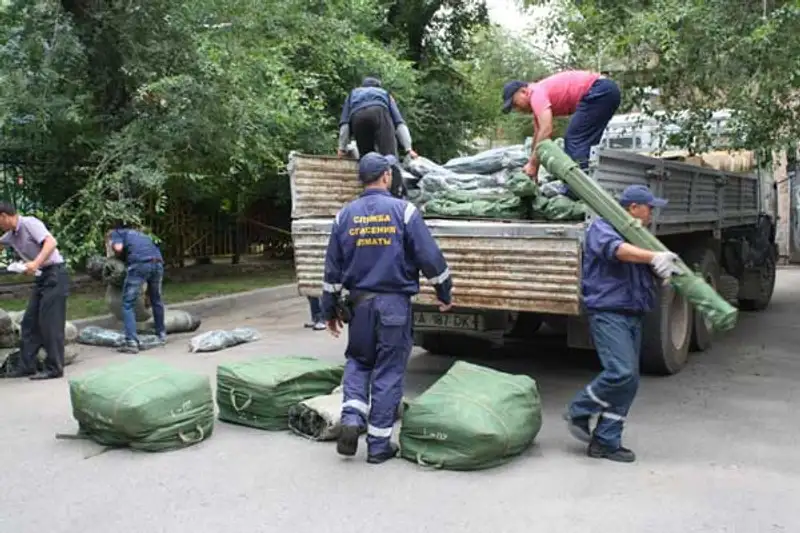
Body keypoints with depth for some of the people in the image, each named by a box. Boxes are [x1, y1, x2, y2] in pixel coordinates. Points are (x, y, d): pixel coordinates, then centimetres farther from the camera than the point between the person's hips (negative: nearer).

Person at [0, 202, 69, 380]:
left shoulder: (30, 223, -13)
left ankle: (54, 368, -2)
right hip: (41, 277, 9)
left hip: (54, 274, -9)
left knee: (50, 323, -8)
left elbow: (51, 242, -26)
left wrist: (36, 263, -37)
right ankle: (27, 365, 18)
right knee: (30, 322, 11)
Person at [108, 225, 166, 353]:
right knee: (156, 299, 25)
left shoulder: (116, 233, 21)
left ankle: (132, 342, -6)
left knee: (128, 303, 3)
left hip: (140, 264, -6)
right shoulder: (138, 234, 38)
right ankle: (161, 333, 36)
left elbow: (118, 247, -2)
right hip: (158, 263, 6)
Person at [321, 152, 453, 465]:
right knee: (388, 371, 5)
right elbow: (430, 258, -8)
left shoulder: (345, 215, 4)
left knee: (357, 361, 21)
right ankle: (379, 445, 11)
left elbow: (332, 269, 7)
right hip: (394, 303, -3)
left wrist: (330, 310, 17)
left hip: (359, 302, 3)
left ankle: (351, 419, 2)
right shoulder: (403, 211, -6)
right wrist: (445, 294, 6)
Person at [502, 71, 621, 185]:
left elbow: (546, 131, -21)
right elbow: (538, 134, 24)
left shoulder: (536, 93, -11)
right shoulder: (538, 95, 19)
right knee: (579, 142, 15)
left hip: (600, 92, -11)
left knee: (575, 141, -10)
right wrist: (533, 163, 24)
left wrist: (532, 164, -15)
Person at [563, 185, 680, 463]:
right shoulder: (601, 227, -3)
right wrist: (654, 256, -37)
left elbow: (649, 269, 14)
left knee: (629, 381, 5)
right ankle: (578, 411, 3)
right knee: (621, 372, -19)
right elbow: (617, 249, -25)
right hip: (608, 312, -9)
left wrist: (665, 268, -9)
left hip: (633, 315, 9)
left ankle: (606, 441, 12)